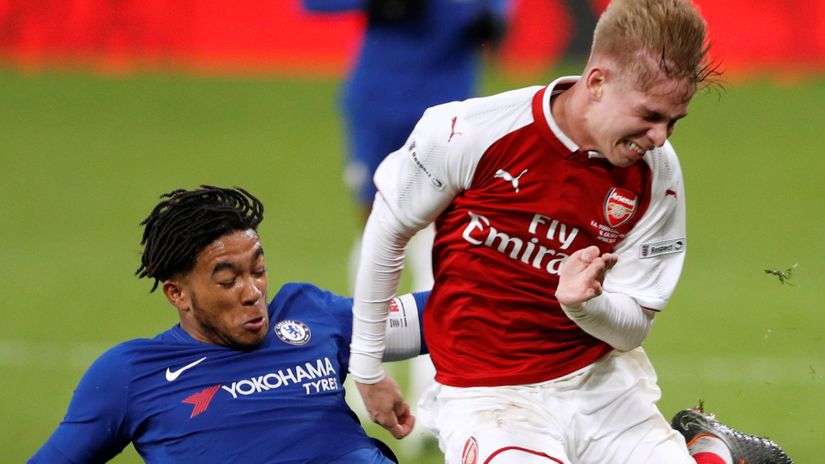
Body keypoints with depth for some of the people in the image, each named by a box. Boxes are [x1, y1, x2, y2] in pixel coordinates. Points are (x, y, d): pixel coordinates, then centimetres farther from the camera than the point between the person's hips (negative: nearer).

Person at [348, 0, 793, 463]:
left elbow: (632, 329, -3)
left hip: (602, 383, 3)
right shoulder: (472, 133, -19)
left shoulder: (658, 174, -9)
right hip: (488, 390, -3)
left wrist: (584, 303, -28)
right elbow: (388, 230, -2)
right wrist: (367, 367, 6)